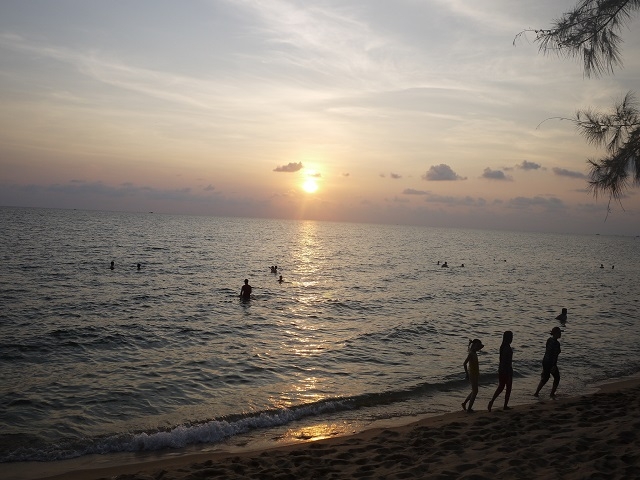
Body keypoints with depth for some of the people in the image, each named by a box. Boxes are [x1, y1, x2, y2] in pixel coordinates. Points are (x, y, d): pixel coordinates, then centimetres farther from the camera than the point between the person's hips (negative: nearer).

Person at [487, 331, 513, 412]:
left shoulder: (502, 347, 5)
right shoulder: (508, 348, -20)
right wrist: (510, 374, -18)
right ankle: (505, 406, 17)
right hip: (507, 370, -8)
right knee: (508, 388, 9)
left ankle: (492, 401, 0)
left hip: (501, 369, 8)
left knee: (500, 387, 16)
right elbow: (508, 362, -22)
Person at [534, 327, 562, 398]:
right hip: (551, 364, -8)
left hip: (545, 362, 8)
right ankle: (552, 394, 22)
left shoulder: (549, 340, 5)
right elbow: (555, 355, -23)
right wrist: (554, 366, -20)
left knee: (545, 378, 20)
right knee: (557, 378, 16)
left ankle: (536, 393, 19)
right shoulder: (556, 343, -22)